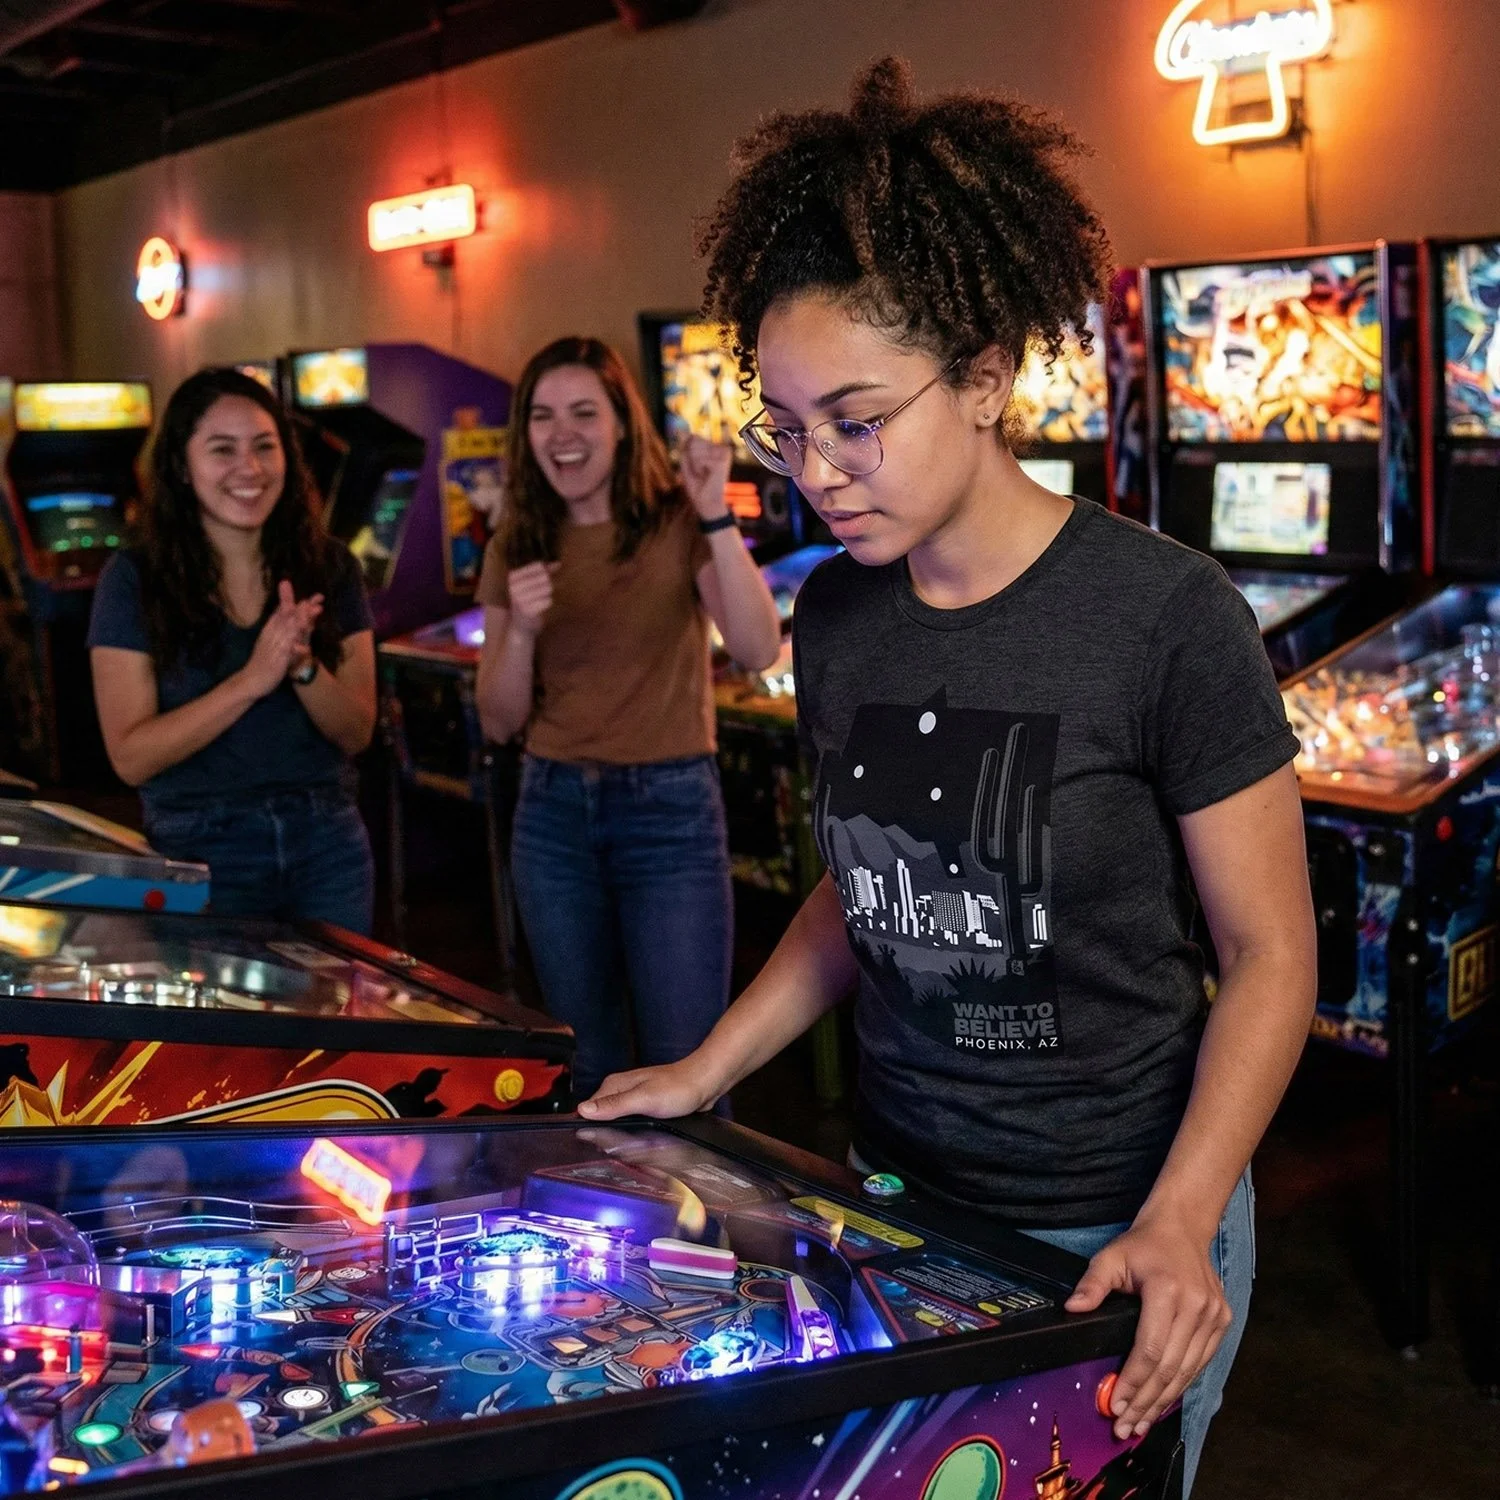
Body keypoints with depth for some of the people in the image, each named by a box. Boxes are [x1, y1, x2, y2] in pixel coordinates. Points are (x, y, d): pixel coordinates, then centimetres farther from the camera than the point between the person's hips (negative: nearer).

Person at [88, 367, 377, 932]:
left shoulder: (329, 566, 1)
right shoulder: (135, 578, -6)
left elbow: (357, 733, 0)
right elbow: (130, 758, -12)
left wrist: (303, 667, -19)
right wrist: (251, 680, -22)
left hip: (327, 846, 3)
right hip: (199, 851, -2)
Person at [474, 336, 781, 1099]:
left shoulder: (676, 522, -4)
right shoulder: (517, 548, 6)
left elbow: (759, 650, -19)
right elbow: (500, 722, 4)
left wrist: (717, 519, -24)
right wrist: (521, 630, -14)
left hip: (671, 809, -3)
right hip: (553, 814, 4)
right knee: (587, 1065, 14)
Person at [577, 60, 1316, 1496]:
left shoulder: (1159, 613, -18)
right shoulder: (834, 616, -2)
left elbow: (1268, 954, -11)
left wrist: (1174, 1228, -21)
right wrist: (703, 1073, 5)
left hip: (1116, 1231, -4)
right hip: (895, 1195, 5)